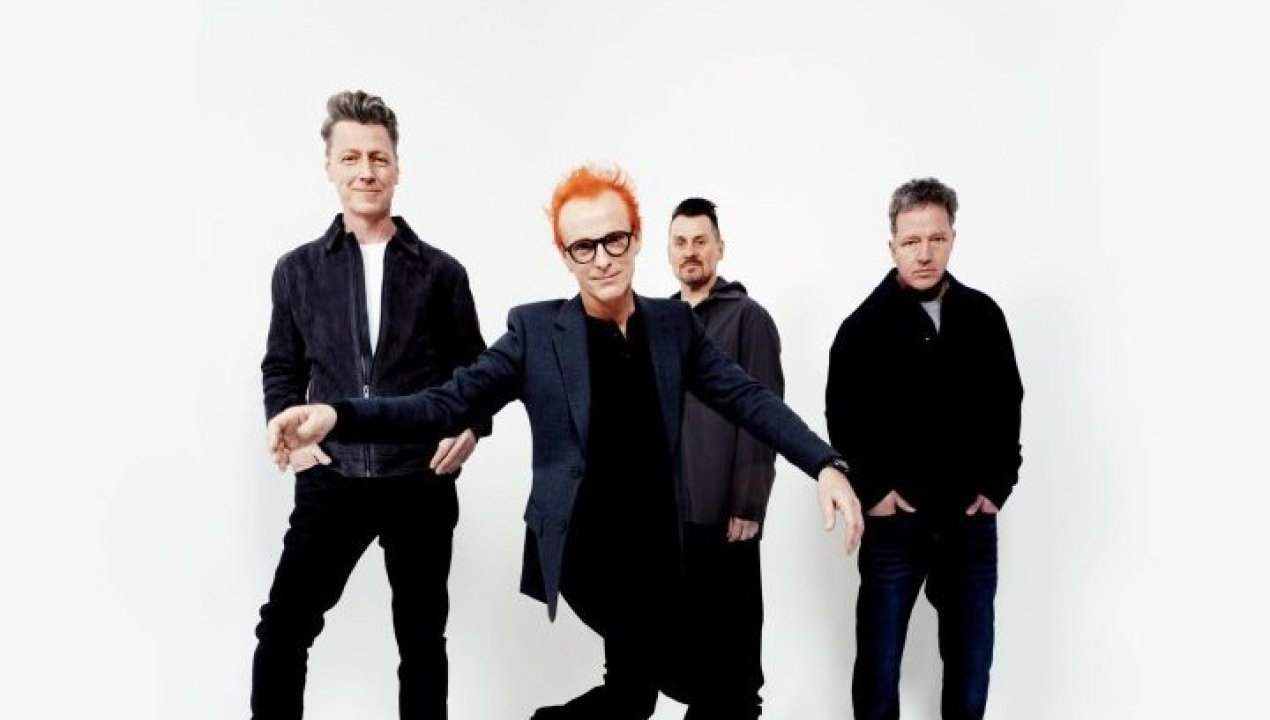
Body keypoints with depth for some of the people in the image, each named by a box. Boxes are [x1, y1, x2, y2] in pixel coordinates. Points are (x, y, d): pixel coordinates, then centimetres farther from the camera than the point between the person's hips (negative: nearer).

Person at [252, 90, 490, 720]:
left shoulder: (440, 272, 3)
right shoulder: (298, 270, 5)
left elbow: (474, 368, 10)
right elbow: (281, 368, 13)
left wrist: (472, 427, -7)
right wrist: (290, 436, -3)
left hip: (421, 482, 0)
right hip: (331, 479, 0)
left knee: (422, 638, 11)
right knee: (281, 628, -4)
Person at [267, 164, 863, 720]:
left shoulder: (674, 323, 4)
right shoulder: (536, 330, -5)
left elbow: (747, 397, 2)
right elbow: (452, 403, -8)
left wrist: (826, 465, -12)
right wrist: (337, 416, -24)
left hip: (658, 549, 5)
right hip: (585, 549, -4)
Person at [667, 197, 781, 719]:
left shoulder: (748, 317, -5)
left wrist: (748, 505, -14)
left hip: (724, 511, -5)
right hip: (666, 508, 5)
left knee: (731, 632, 5)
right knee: (690, 626, 14)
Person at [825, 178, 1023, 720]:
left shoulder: (984, 316, 2)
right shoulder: (864, 326, -4)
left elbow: (1007, 406, 9)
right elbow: (842, 419, -2)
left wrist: (997, 485, 3)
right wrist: (872, 491, -7)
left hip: (972, 522, 2)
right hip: (894, 524, -2)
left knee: (971, 666, 11)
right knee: (879, 666, 8)